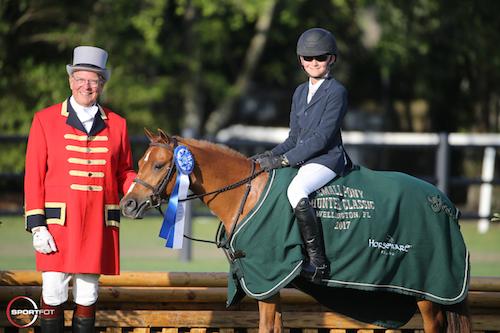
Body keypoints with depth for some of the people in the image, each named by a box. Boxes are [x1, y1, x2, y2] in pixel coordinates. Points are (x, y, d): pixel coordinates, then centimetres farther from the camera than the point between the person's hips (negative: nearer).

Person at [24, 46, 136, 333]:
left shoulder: (116, 124, 11)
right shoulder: (46, 120, 4)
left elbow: (124, 172, 16)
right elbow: (34, 176, 1)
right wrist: (37, 225, -7)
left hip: (99, 223, 2)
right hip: (58, 222, -2)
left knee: (88, 295, 6)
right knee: (54, 295, -4)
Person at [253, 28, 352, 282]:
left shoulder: (337, 92, -8)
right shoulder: (301, 92, 17)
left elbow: (322, 138, -16)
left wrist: (283, 160, -19)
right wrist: (270, 155, 1)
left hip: (327, 159, -9)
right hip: (300, 159, 9)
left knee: (296, 190, -35)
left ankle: (318, 261, -33)